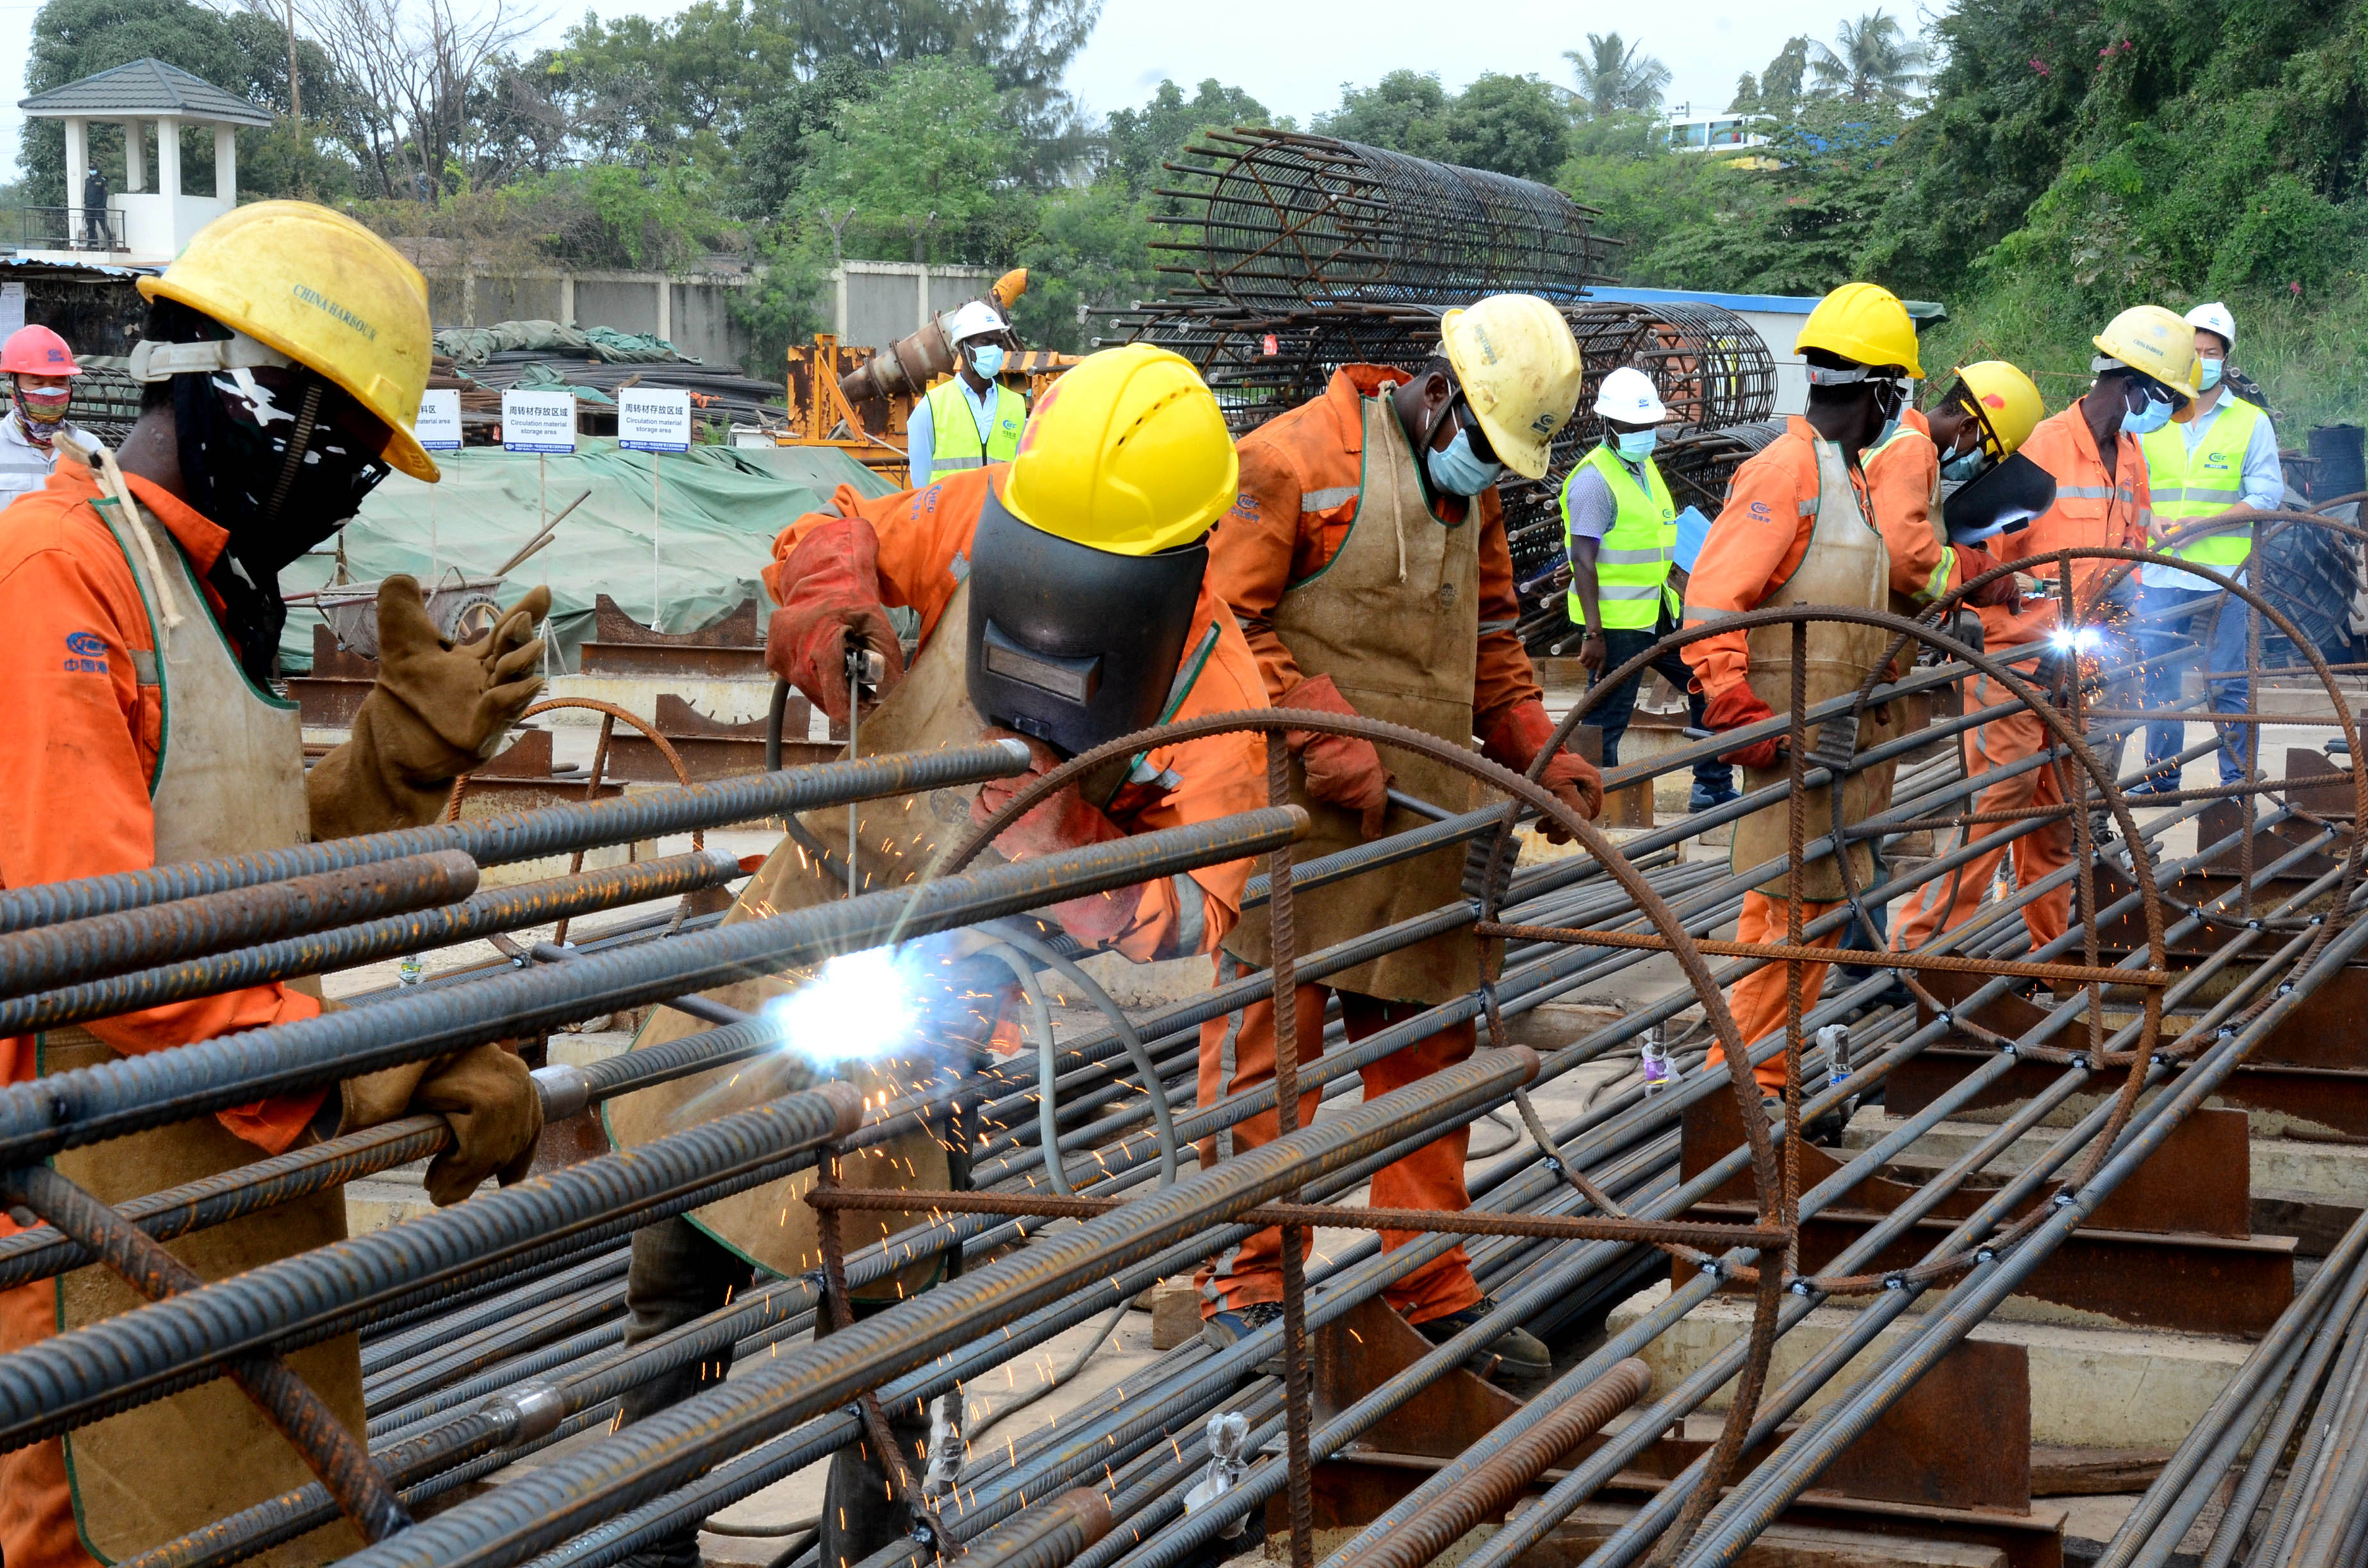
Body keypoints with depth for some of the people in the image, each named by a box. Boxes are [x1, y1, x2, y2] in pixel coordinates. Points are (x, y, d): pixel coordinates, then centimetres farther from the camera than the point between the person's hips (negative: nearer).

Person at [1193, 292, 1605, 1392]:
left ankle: (1433, 1291, 19)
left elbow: (1492, 644, 23)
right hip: (1299, 815, -7)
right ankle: (1247, 1287, 6)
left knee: (1427, 1051, 10)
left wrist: (1542, 756, 8)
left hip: (1424, 827, 7)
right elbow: (1225, 623, -12)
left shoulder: (1473, 495, 16)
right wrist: (1325, 738, -19)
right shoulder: (1294, 459, -9)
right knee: (1268, 1039, -3)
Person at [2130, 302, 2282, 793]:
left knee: (2229, 684, -2)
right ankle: (2160, 776, 18)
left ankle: (2237, 778, 5)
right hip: (2159, 574, 3)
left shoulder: (2251, 422, 4)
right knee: (2158, 679, 7)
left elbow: (2267, 496, -2)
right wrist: (2152, 521, -6)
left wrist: (2200, 522, -14)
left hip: (2224, 577, -3)